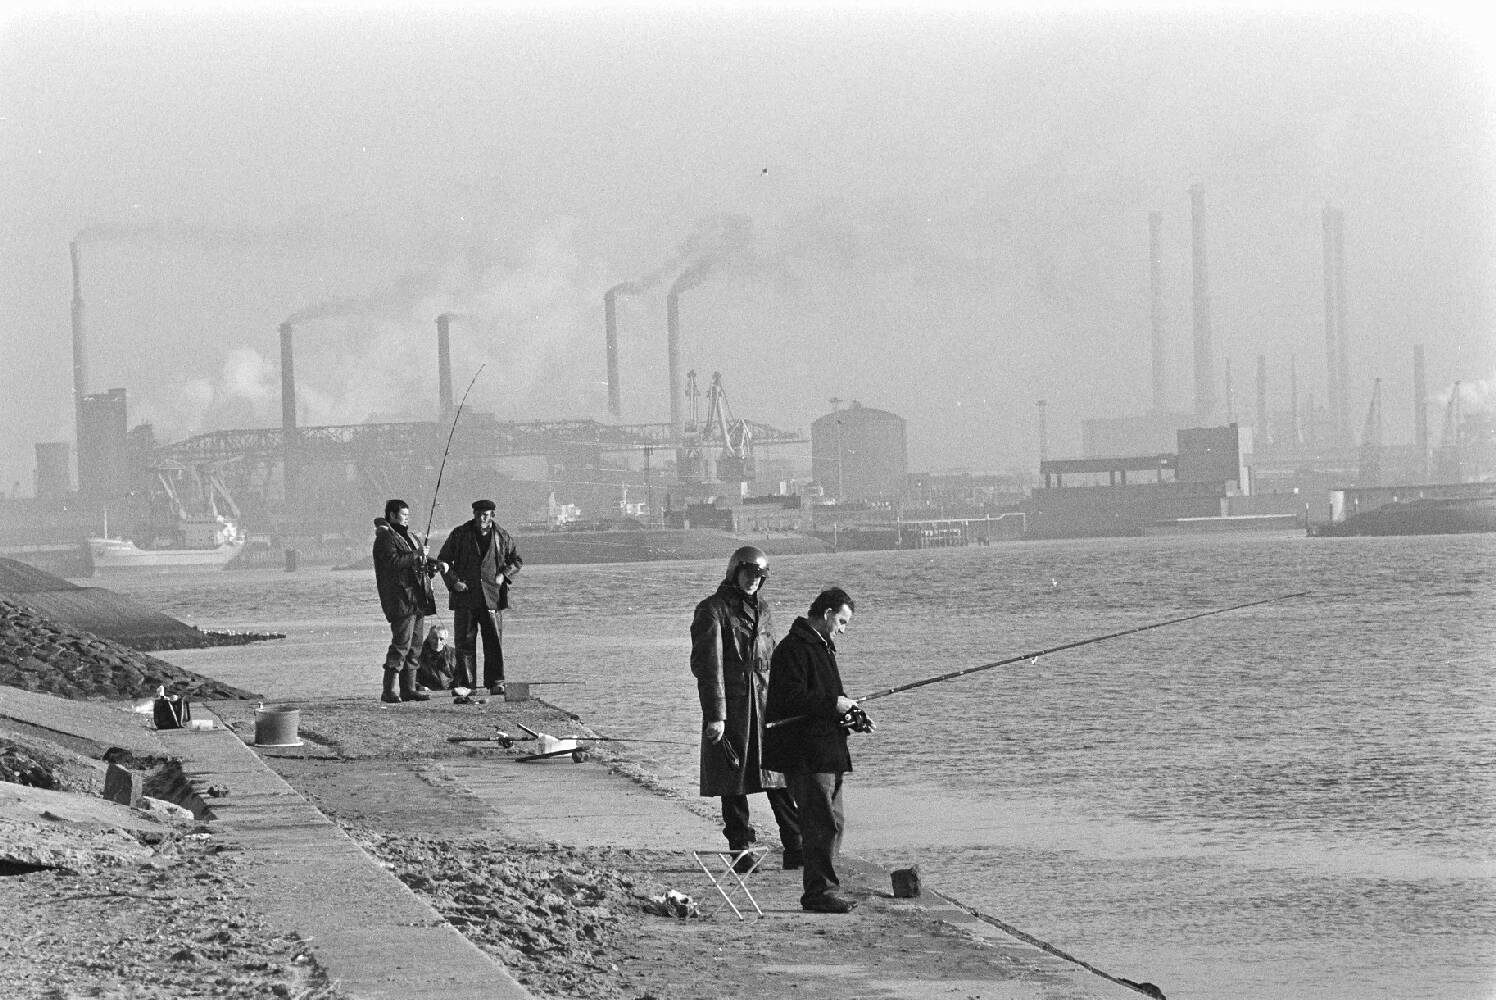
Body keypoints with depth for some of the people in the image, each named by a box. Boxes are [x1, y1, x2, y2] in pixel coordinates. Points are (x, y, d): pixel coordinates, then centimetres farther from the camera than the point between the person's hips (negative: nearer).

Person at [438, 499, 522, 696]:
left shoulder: (501, 536, 6)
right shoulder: (460, 534, 2)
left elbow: (517, 560, 17)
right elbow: (443, 560, 7)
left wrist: (504, 575, 0)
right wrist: (453, 581, -7)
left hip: (492, 597, 1)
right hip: (465, 597, -1)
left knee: (494, 642, 0)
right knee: (464, 642, -1)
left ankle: (496, 683, 7)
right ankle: (465, 684, 3)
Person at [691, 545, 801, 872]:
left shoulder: (761, 609, 14)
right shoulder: (712, 611, -5)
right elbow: (708, 666, -11)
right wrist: (715, 715, -17)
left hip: (765, 702, 5)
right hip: (729, 707, -5)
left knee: (780, 777, -1)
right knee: (733, 782, 2)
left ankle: (795, 848, 0)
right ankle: (741, 850, 9)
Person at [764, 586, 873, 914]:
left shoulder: (822, 647, 19)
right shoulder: (794, 649, -14)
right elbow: (791, 699, -23)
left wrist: (853, 716, 13)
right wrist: (834, 704, -19)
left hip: (828, 751, 10)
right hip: (806, 754, -10)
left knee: (832, 823, 12)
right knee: (823, 823, -11)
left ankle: (821, 890, 17)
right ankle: (820, 890, -8)